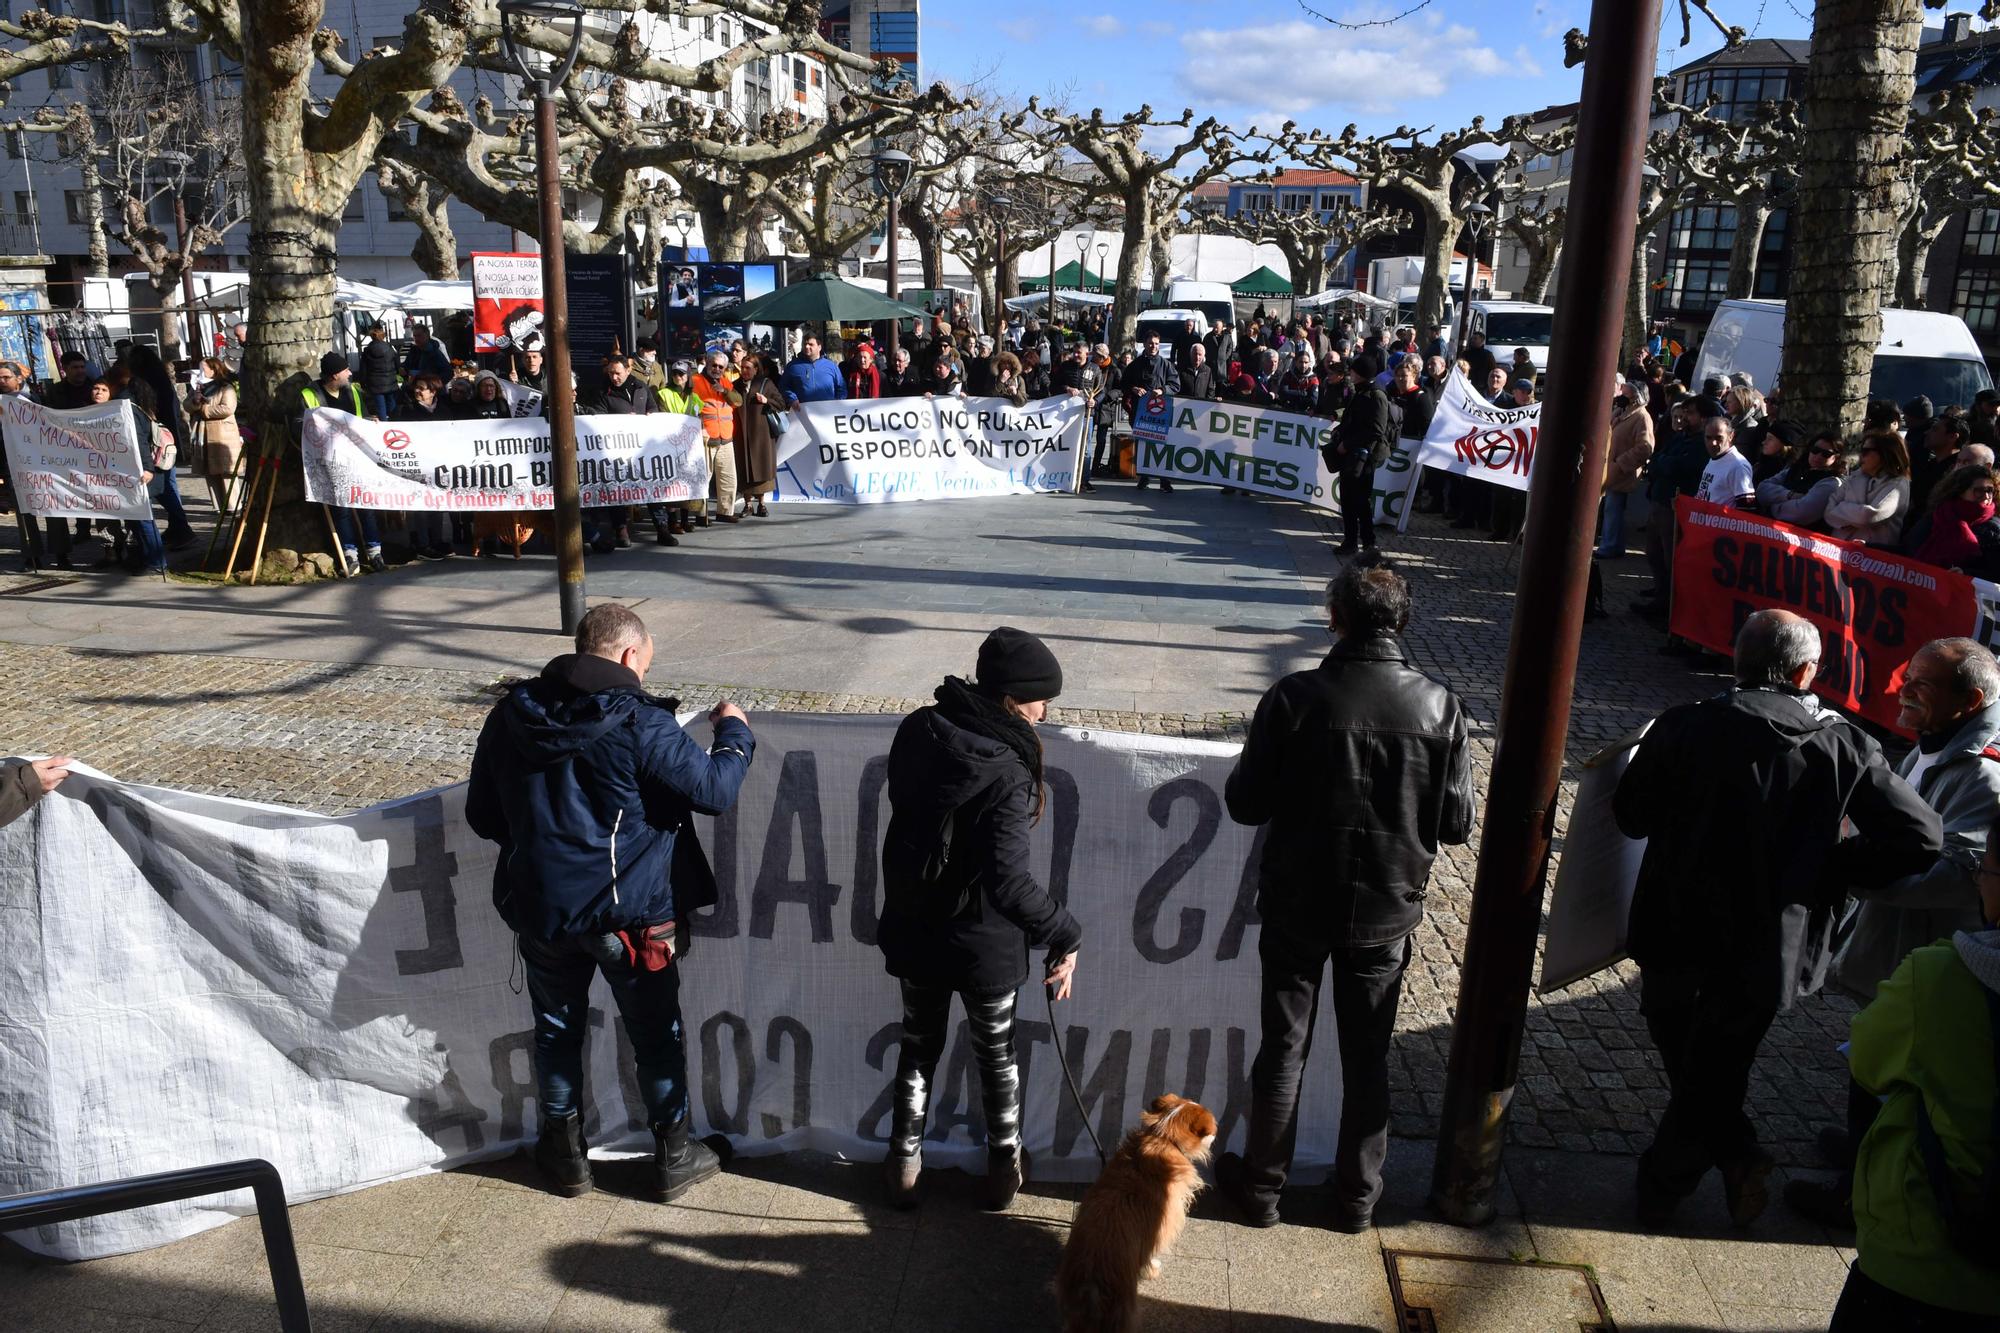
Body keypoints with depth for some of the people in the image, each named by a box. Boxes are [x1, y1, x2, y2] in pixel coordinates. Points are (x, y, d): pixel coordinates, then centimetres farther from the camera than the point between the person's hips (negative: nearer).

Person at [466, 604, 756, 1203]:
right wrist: (735, 734, 2)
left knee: (556, 1030, 21)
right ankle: (674, 1157, 26)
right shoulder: (640, 723, -18)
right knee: (656, 1035, 14)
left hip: (541, 909, 4)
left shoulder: (510, 717, -2)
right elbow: (714, 791, -15)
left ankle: (565, 1153, 35)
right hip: (631, 913, -4)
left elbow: (482, 816, 6)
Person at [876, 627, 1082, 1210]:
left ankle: (904, 1165, 35)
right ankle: (1005, 1167, 36)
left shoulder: (917, 730, -11)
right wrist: (1064, 934, -23)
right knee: (996, 1053, 20)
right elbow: (1009, 884, -34)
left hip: (912, 931, 5)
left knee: (917, 1048, 23)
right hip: (983, 944, -4)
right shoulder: (1006, 774, -29)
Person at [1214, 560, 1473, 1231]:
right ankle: (1357, 1195, 31)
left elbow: (1245, 802, -12)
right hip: (1388, 911, 2)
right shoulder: (1440, 707, -11)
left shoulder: (1295, 697, -18)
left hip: (1297, 905, -2)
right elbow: (1457, 823, -5)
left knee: (1283, 1048, 14)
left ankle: (1261, 1185, 28)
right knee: (1367, 1056, 17)